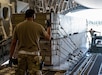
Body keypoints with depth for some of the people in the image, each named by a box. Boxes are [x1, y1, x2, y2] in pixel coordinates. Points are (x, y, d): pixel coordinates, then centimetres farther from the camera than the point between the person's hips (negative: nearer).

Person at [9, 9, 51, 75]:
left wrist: (10, 57, 12)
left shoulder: (18, 26, 4)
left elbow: (13, 43, 5)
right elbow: (48, 38, 12)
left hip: (21, 54, 3)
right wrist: (49, 27, 29)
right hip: (33, 54, -3)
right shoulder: (38, 26, -2)